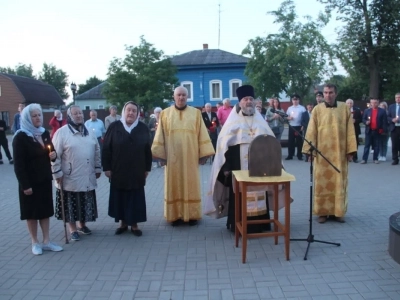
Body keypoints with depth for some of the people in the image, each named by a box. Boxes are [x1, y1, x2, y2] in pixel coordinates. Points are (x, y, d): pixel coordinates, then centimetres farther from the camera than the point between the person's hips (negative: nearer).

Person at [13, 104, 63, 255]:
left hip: (45, 179, 6)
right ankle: (35, 243, 18)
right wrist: (25, 184, -19)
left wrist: (53, 155, -4)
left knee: (45, 210, 11)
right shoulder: (20, 137, -12)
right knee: (32, 211, 6)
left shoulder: (45, 133, 7)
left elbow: (51, 152, 20)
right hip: (30, 181, -6)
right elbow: (19, 164, -15)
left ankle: (46, 241, 20)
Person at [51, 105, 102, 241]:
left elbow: (97, 151, 12)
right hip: (70, 177, -5)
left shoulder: (90, 132, 7)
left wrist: (98, 168, 10)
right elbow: (55, 155, -11)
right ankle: (73, 229, 19)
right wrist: (57, 173, -13)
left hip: (87, 176, 5)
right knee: (71, 203, 6)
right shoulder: (62, 132, -9)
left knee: (86, 202, 14)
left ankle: (82, 225, 32)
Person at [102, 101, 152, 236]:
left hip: (137, 172, 0)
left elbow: (148, 150, 4)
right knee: (120, 198, 10)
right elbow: (106, 148, -3)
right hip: (118, 171, 0)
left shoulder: (143, 128, 0)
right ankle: (123, 222, 25)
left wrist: (147, 168, 2)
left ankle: (134, 224, 19)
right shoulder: (114, 127, -3)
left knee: (135, 199, 7)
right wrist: (107, 167, -6)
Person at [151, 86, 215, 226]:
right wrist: (161, 155, -2)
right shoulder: (165, 114, 3)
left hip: (191, 157, 0)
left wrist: (203, 154, -3)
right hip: (172, 157, 0)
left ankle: (192, 214, 17)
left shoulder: (196, 113, 2)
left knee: (191, 185, 6)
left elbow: (202, 134, 1)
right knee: (174, 186, 6)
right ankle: (175, 215, 17)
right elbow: (160, 136, 3)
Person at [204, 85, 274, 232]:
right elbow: (223, 144, -5)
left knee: (259, 194, 8)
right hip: (239, 166, -3)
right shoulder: (233, 121, 0)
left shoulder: (260, 120, 12)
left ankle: (259, 224, 19)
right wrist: (226, 166, -11)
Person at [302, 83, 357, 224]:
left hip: (340, 152, 1)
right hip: (322, 152, -1)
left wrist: (350, 150, -2)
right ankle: (322, 212, 12)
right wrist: (310, 149, -7)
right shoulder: (317, 109, 1)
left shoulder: (345, 108, 4)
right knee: (322, 183, 3)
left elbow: (350, 130, 3)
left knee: (339, 182, 6)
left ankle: (338, 211, 17)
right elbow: (311, 131, -1)